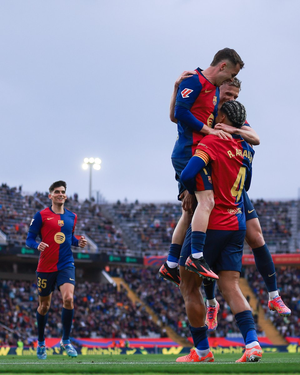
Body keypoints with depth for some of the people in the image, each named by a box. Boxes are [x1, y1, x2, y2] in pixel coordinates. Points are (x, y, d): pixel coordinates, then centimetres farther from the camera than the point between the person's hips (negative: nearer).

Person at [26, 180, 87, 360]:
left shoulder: (72, 217, 9)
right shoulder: (41, 215, -3)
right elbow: (29, 239, -1)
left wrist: (78, 242, 2)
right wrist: (37, 245, -23)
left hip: (66, 265, 2)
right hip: (46, 266, -2)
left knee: (68, 298, -20)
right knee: (44, 305, 8)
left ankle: (66, 340, -4)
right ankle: (41, 343, 29)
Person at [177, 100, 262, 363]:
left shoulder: (213, 142, -13)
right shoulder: (246, 149, 8)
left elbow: (188, 175, -23)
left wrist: (193, 191, -2)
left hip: (211, 225, -6)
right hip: (237, 225, 7)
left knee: (189, 287, 6)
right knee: (231, 288, 3)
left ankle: (202, 351, 7)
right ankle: (253, 343, -14)